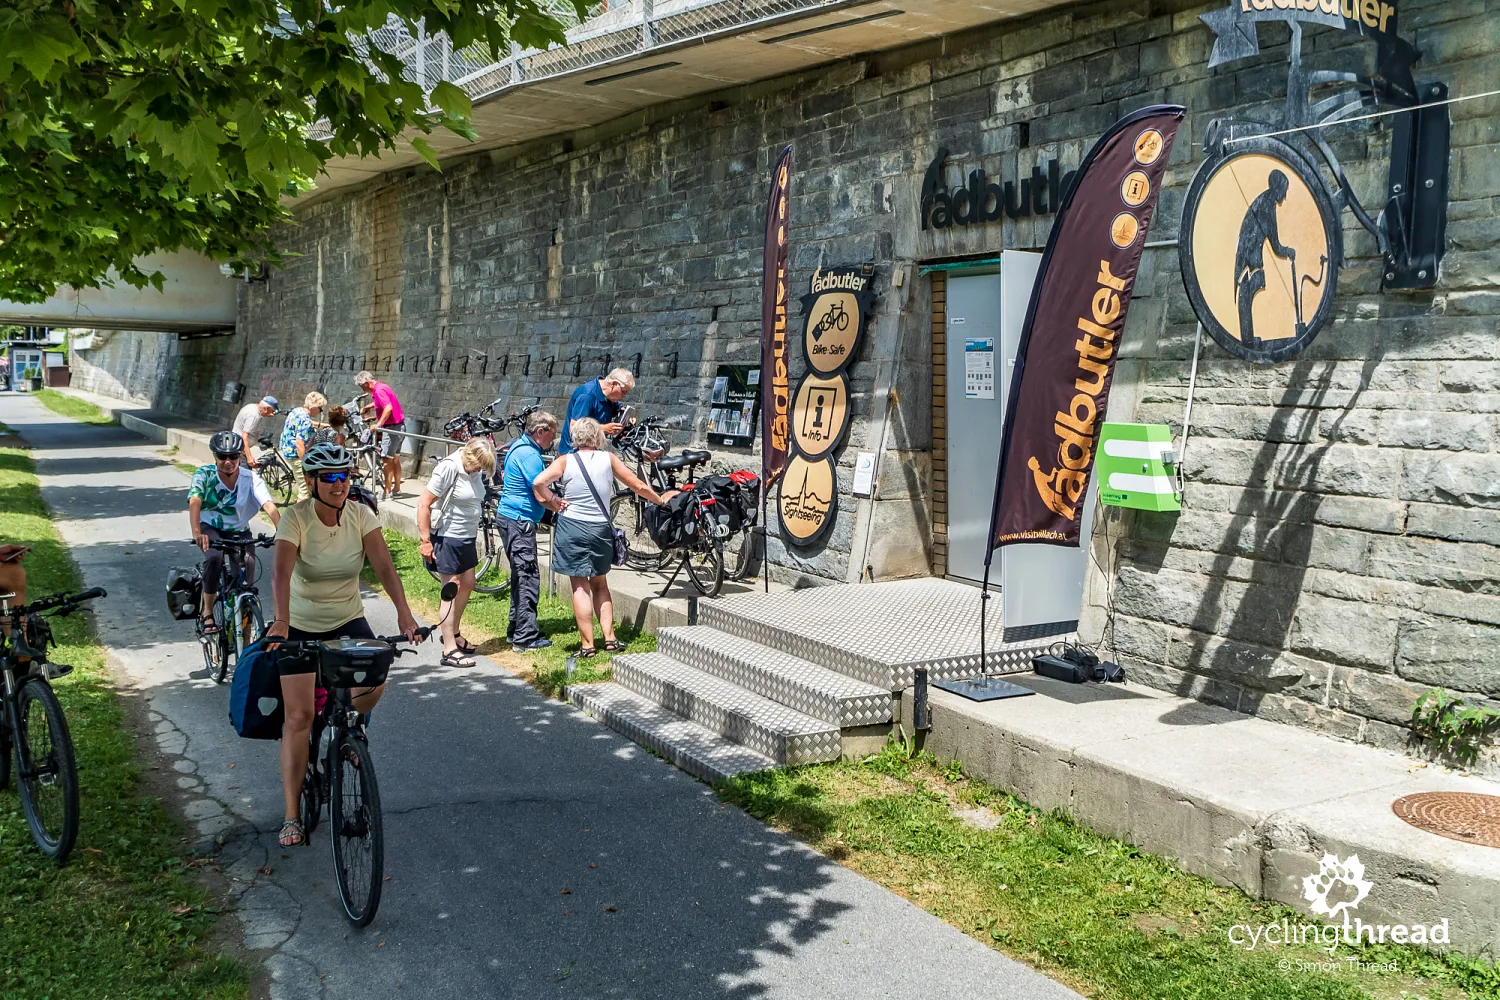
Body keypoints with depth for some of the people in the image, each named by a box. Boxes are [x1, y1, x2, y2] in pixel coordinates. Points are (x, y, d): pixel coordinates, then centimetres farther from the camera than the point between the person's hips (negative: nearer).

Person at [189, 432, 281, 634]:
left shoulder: (251, 477, -16)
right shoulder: (204, 474, -18)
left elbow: (269, 506, -31)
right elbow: (194, 502, -34)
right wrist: (197, 533, -53)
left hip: (239, 531, 1)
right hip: (210, 528, -1)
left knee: (247, 571, -16)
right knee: (214, 557, -34)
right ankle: (207, 614, -15)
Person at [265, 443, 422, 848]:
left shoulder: (360, 515, -10)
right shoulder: (296, 518, -19)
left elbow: (384, 566, -20)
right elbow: (281, 572, -32)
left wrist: (403, 612, -34)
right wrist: (281, 620, -48)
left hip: (348, 620, 2)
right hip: (301, 626, -2)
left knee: (373, 683, -23)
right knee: (299, 716, -5)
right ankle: (291, 815, 6)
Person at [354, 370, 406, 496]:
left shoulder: (379, 390, -18)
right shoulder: (381, 387, 14)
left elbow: (388, 408, -32)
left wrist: (378, 424, -30)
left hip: (392, 427, -10)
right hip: (398, 425, 10)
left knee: (387, 459, -8)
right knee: (395, 458, 15)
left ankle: (387, 491, -7)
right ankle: (397, 488, 21)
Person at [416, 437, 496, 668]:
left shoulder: (475, 470, 1)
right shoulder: (448, 469, -21)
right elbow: (423, 504, -21)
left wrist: (474, 536, 19)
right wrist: (425, 541, -20)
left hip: (467, 537, 8)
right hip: (447, 538, -8)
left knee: (467, 584, 16)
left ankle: (453, 633, 34)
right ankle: (449, 650, 3)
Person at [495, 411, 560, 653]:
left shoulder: (519, 446, 13)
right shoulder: (530, 455, -19)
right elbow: (542, 496, -21)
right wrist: (563, 507, -3)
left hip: (510, 517, 11)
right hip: (519, 521, -11)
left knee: (522, 575, 17)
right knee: (529, 577, -8)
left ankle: (516, 630, 24)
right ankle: (526, 638, -5)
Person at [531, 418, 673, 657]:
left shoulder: (565, 461, -3)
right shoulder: (609, 458, 0)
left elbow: (538, 482, -16)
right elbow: (638, 486, 6)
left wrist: (553, 505, -3)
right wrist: (660, 499, 22)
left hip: (571, 527, -2)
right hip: (600, 529, 2)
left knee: (580, 587, 3)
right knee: (600, 584, 18)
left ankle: (588, 644, 2)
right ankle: (610, 638, 13)